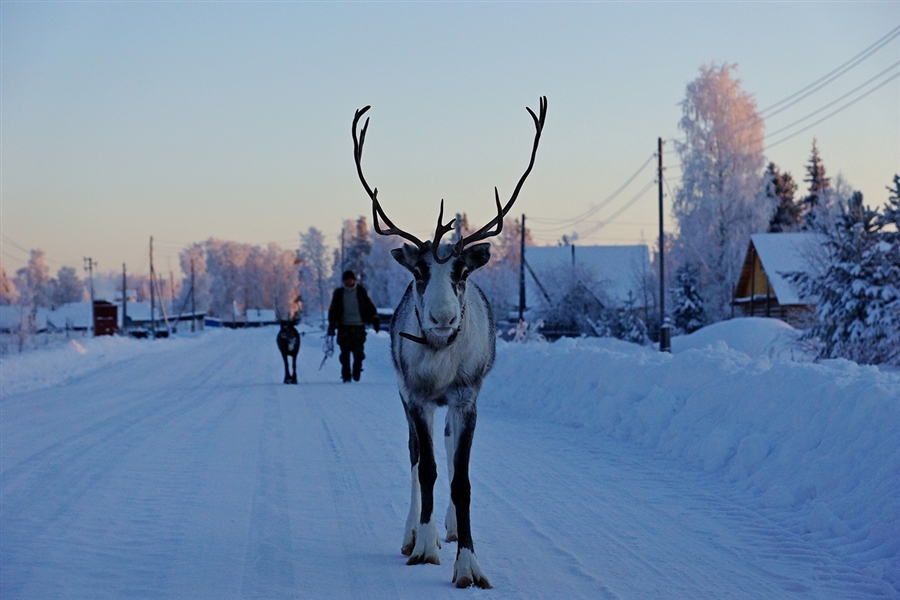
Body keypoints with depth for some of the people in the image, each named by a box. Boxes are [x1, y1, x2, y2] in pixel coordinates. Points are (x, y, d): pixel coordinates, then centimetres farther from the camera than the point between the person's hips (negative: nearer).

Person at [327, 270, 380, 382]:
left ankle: (356, 375, 9)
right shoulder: (339, 293, 8)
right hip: (344, 327, 0)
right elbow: (333, 310, 9)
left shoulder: (361, 292, 7)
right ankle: (346, 376, 0)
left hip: (358, 326, 0)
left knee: (358, 352, -3)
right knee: (345, 353, -4)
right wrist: (332, 325, 1)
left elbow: (369, 307, 9)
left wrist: (374, 318, -2)